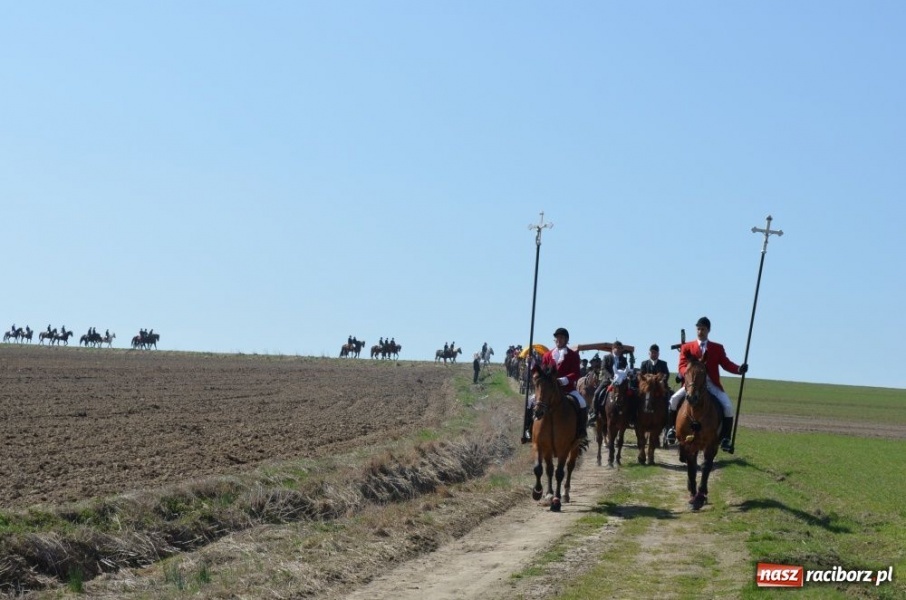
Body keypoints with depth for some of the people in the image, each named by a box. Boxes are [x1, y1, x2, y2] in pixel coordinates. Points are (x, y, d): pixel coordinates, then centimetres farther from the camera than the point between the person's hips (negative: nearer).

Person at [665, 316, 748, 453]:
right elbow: (682, 366, -1)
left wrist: (739, 369, -17)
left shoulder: (717, 348, 11)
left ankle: (725, 438, -10)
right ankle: (672, 428, -6)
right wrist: (689, 373, -24)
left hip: (712, 385, 0)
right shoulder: (687, 347, 8)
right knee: (674, 399, -24)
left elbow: (726, 364, 3)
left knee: (728, 406, -20)